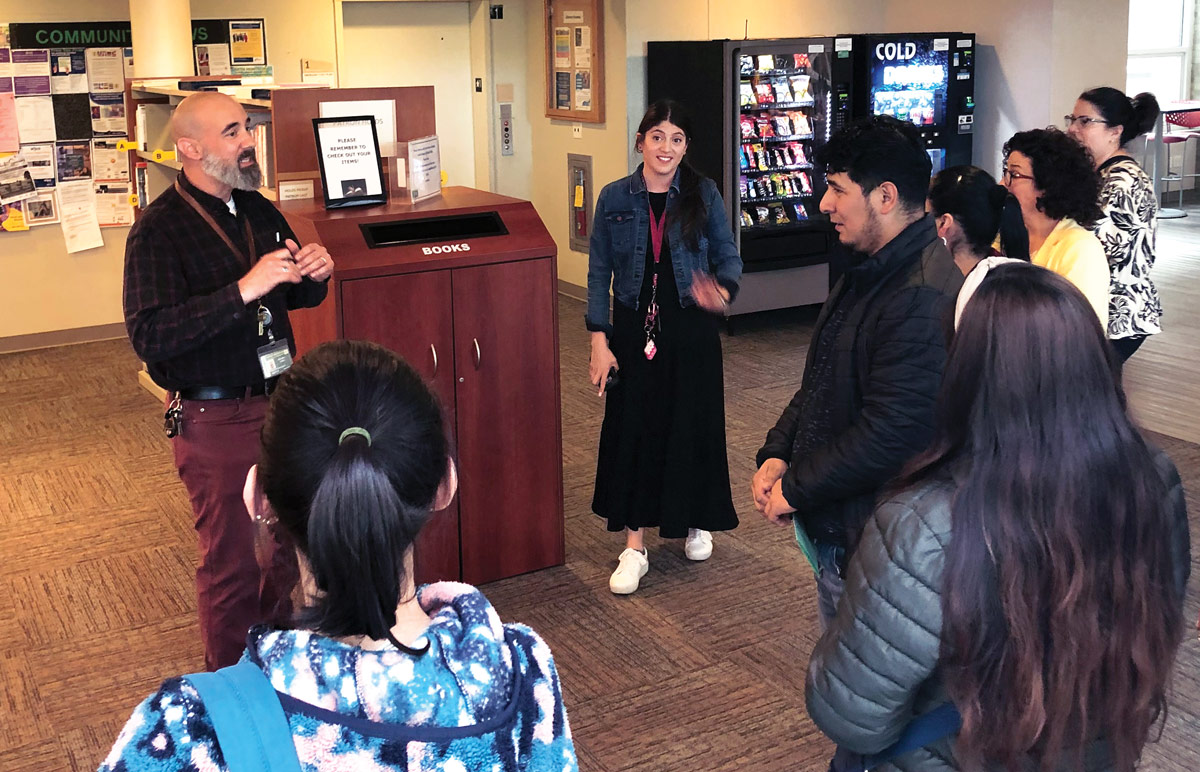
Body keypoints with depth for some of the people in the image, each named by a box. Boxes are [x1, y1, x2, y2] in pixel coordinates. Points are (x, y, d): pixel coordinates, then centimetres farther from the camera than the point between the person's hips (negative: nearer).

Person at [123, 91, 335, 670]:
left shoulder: (258, 211, 8)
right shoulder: (159, 230, -15)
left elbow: (293, 297, 20)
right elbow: (149, 336, -26)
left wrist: (314, 275, -5)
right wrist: (244, 290, -33)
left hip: (280, 404, 7)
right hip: (216, 421, -7)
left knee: (291, 542, 17)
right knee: (231, 562, 6)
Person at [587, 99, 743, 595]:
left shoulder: (704, 195, 0)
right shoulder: (615, 198, 1)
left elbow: (728, 256, 2)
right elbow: (599, 272, 2)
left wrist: (722, 291, -22)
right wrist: (599, 340, -5)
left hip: (691, 331, 0)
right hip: (635, 331, 0)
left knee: (694, 425, 7)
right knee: (633, 431, 1)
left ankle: (697, 521, 32)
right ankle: (634, 547, 8)